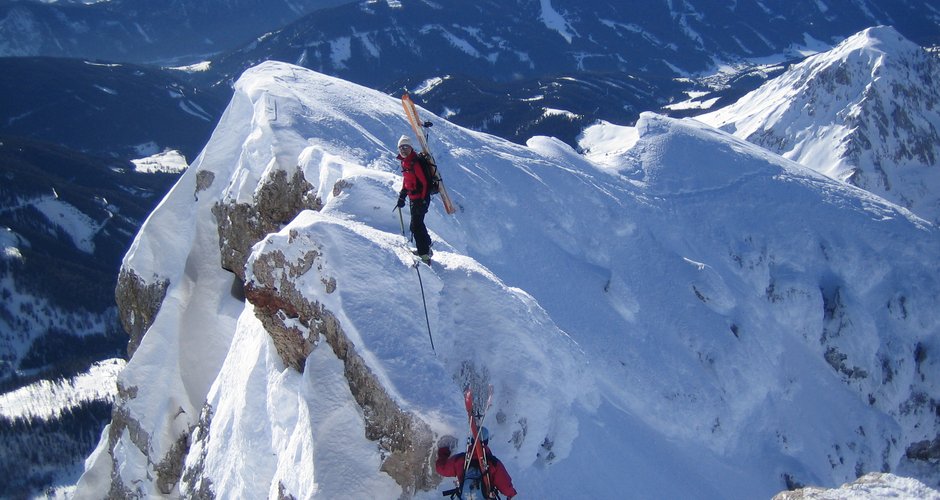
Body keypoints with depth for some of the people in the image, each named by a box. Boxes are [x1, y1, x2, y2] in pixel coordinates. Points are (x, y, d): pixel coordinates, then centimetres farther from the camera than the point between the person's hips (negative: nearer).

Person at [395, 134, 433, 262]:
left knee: (416, 225, -12)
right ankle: (426, 247, 37)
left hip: (420, 198, -10)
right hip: (413, 198, 10)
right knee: (418, 223, 21)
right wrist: (402, 196, 20)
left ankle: (424, 254, -10)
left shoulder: (415, 163, -20)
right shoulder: (405, 162, 10)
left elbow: (424, 183, -22)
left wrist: (423, 201, -24)